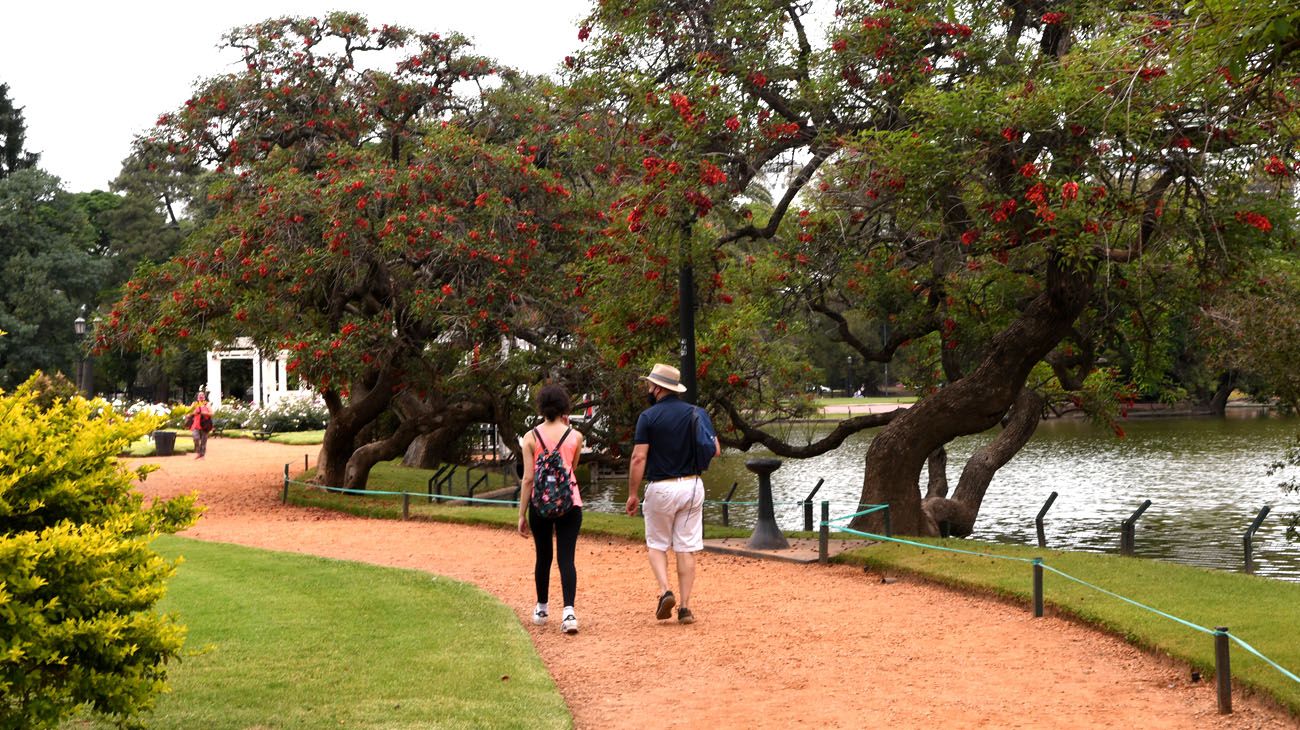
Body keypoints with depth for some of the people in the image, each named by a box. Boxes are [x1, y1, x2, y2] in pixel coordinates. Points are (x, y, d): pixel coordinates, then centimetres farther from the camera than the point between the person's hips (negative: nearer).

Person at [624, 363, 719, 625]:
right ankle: (685, 606, 4)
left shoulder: (648, 417, -7)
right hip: (692, 485, 3)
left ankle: (665, 591, -8)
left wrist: (632, 494, -6)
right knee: (687, 549, 6)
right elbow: (715, 450, 0)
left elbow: (638, 458, -12)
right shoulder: (698, 413, 3)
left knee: (656, 545, 13)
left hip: (661, 488, -3)